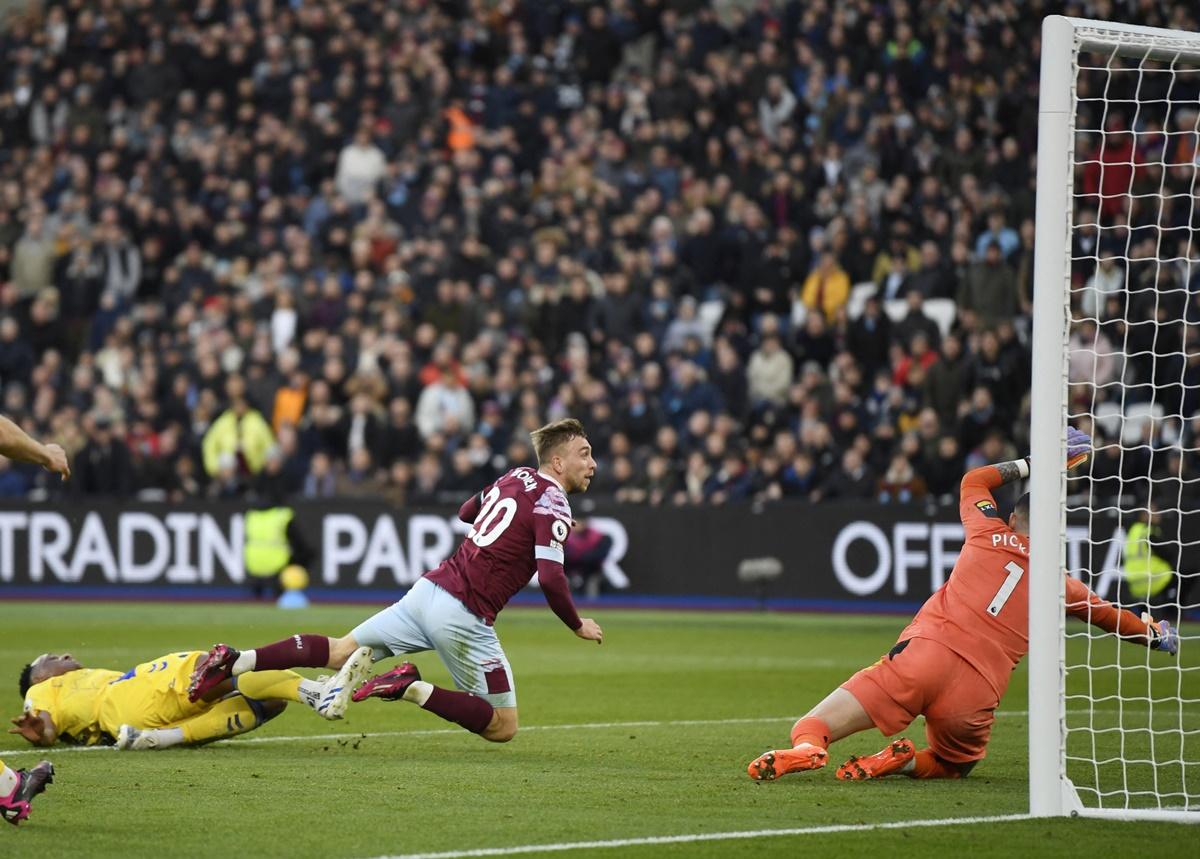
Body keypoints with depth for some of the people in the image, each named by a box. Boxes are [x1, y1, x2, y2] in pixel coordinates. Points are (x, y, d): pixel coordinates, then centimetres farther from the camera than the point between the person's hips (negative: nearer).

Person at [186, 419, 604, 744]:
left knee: (341, 651, 15)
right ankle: (416, 690, -15)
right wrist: (578, 625, -7)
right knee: (503, 727, 1)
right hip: (464, 614, -8)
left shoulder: (517, 477, 13)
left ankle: (235, 661, -1)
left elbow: (467, 511, 31)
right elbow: (551, 578, -22)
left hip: (429, 587, 8)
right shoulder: (553, 506, -12)